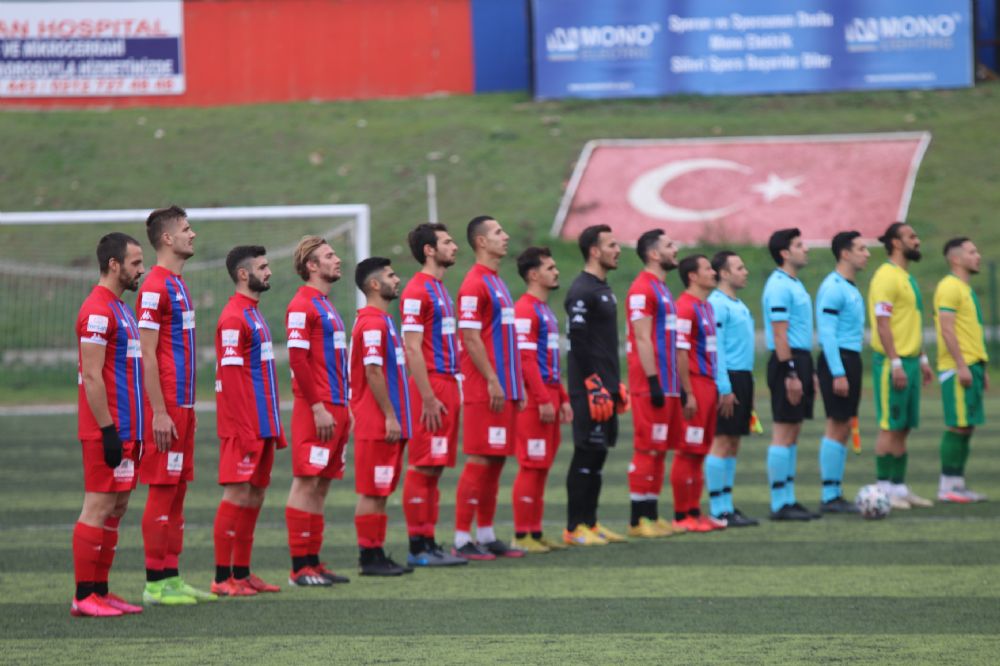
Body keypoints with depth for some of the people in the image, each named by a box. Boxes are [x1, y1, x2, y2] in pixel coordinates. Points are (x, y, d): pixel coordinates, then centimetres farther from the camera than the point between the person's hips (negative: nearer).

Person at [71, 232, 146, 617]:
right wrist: (108, 430, -20)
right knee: (99, 508, -8)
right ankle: (85, 597, -7)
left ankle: (100, 590, 14)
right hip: (108, 430, -10)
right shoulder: (98, 311, -14)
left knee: (117, 508, 10)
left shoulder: (119, 309, 18)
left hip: (126, 429, 10)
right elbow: (92, 376, -18)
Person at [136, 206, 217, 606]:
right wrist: (160, 412, -19)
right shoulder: (155, 287, -12)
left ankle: (171, 577, 13)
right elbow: (148, 355, -16)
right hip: (167, 408, -9)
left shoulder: (177, 285, 17)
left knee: (177, 490, 9)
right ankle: (156, 584, -4)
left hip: (181, 405, 9)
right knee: (162, 491, -6)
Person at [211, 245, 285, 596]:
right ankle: (223, 577, -6)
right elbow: (230, 377, -17)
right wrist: (246, 431, -20)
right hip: (245, 426, -9)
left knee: (256, 494, 10)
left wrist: (274, 427, 18)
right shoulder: (233, 318, -12)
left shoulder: (253, 314, 18)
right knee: (238, 494, -8)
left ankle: (242, 573, 14)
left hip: (263, 425, 9)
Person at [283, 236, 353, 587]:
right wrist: (318, 407, -19)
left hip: (335, 409, 9)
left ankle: (313, 562, 13)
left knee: (321, 484, 10)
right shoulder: (301, 306, -9)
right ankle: (300, 568, -6)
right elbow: (297, 359, -16)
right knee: (306, 482, -7)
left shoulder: (326, 305, 20)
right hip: (316, 410, -9)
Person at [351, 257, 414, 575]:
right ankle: (370, 556, -3)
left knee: (380, 490, 10)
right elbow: (373, 372, -19)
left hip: (384, 424, 10)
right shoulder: (373, 323, -14)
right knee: (372, 491, -6)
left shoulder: (381, 321, 18)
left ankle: (375, 554, 13)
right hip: (377, 425, -10)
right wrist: (390, 417, -19)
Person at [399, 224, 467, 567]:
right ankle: (418, 547, -6)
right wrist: (428, 397, -20)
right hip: (431, 386, -9)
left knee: (434, 468, 10)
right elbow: (412, 348, -16)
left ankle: (428, 542, 12)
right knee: (422, 467, -7)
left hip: (447, 384, 9)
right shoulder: (417, 291, -11)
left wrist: (451, 390, 17)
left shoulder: (440, 290, 18)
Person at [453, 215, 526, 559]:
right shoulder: (474, 285, -11)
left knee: (496, 461, 10)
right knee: (479, 460, -9)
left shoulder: (497, 283, 18)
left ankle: (486, 535, 14)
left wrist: (517, 384, 19)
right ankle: (462, 539, -7)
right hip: (485, 390, -9)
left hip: (505, 388, 9)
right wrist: (492, 380, -19)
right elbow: (470, 337, -16)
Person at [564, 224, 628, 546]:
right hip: (589, 389, -9)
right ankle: (575, 528, -6)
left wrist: (615, 384, 20)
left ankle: (590, 522, 14)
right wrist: (594, 386, -21)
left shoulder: (604, 290, 18)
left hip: (605, 387, 9)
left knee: (598, 455, 10)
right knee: (586, 455, -8)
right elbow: (577, 341, -18)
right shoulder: (582, 291, -12)